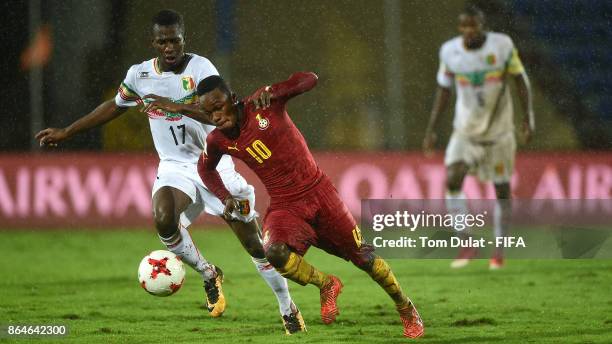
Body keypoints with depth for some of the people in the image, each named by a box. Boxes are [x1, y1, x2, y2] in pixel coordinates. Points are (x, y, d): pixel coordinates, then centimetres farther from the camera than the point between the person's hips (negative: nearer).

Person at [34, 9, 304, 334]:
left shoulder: (200, 67, -14)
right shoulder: (140, 74, 0)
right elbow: (113, 107, 19)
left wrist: (176, 107, -42)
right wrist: (66, 132, 21)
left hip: (214, 164, -3)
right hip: (174, 167, 3)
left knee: (253, 242, -1)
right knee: (164, 220, -29)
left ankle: (288, 309, 17)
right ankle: (208, 275, -2)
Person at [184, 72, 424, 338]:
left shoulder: (263, 103, -12)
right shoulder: (217, 141, -3)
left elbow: (310, 79, -18)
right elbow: (205, 168, 19)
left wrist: (273, 93, -33)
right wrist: (226, 197, 3)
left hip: (317, 192, -1)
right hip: (283, 207, 2)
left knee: (364, 258, 5)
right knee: (275, 253, -31)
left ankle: (406, 310, 28)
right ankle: (326, 285, -4)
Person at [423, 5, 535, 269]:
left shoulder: (502, 46, -12)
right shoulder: (449, 51, -5)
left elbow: (520, 80, -2)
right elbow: (443, 91, 5)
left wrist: (528, 117, -7)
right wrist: (431, 130, 3)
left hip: (499, 129, -1)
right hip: (465, 129, 1)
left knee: (502, 189, 4)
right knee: (452, 179, -19)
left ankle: (498, 252, 18)